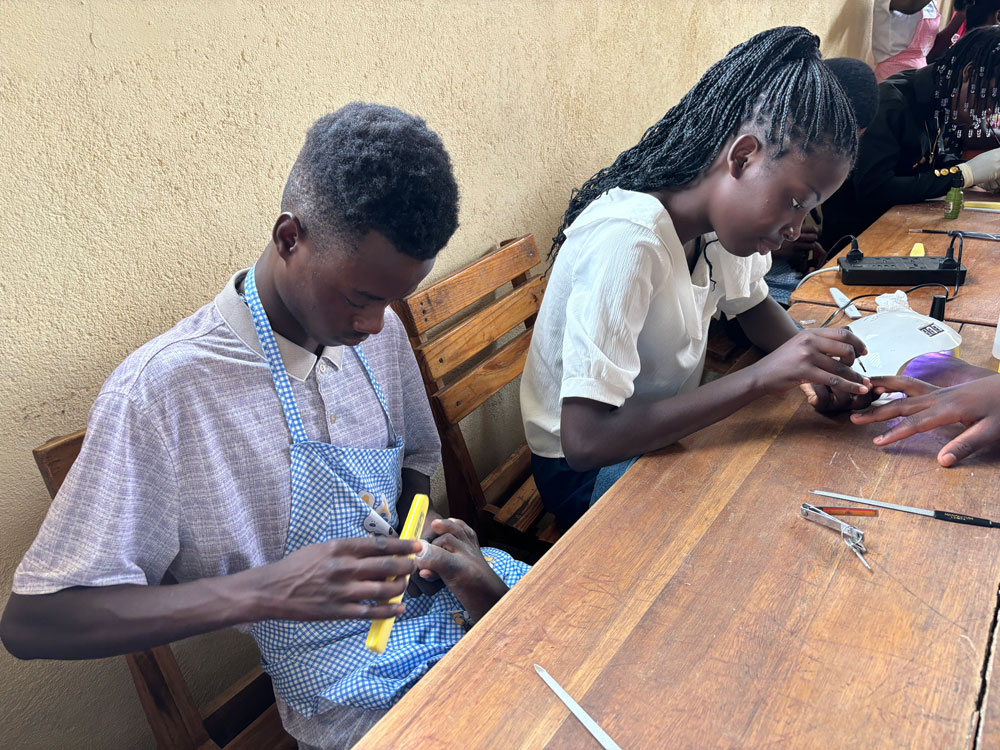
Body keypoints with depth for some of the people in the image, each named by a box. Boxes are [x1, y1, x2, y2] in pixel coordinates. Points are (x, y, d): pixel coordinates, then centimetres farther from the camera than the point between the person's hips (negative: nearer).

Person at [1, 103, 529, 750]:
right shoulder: (160, 392, -21)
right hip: (355, 691, -6)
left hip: (446, 601, 7)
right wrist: (265, 590, -31)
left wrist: (434, 535, -8)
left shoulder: (380, 332, -2)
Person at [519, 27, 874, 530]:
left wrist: (812, 363, -11)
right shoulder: (625, 240, -32)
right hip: (584, 469, -7)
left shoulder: (723, 208, -8)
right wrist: (762, 376, -34)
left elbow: (753, 306, 12)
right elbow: (584, 440, -36)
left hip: (668, 427, 8)